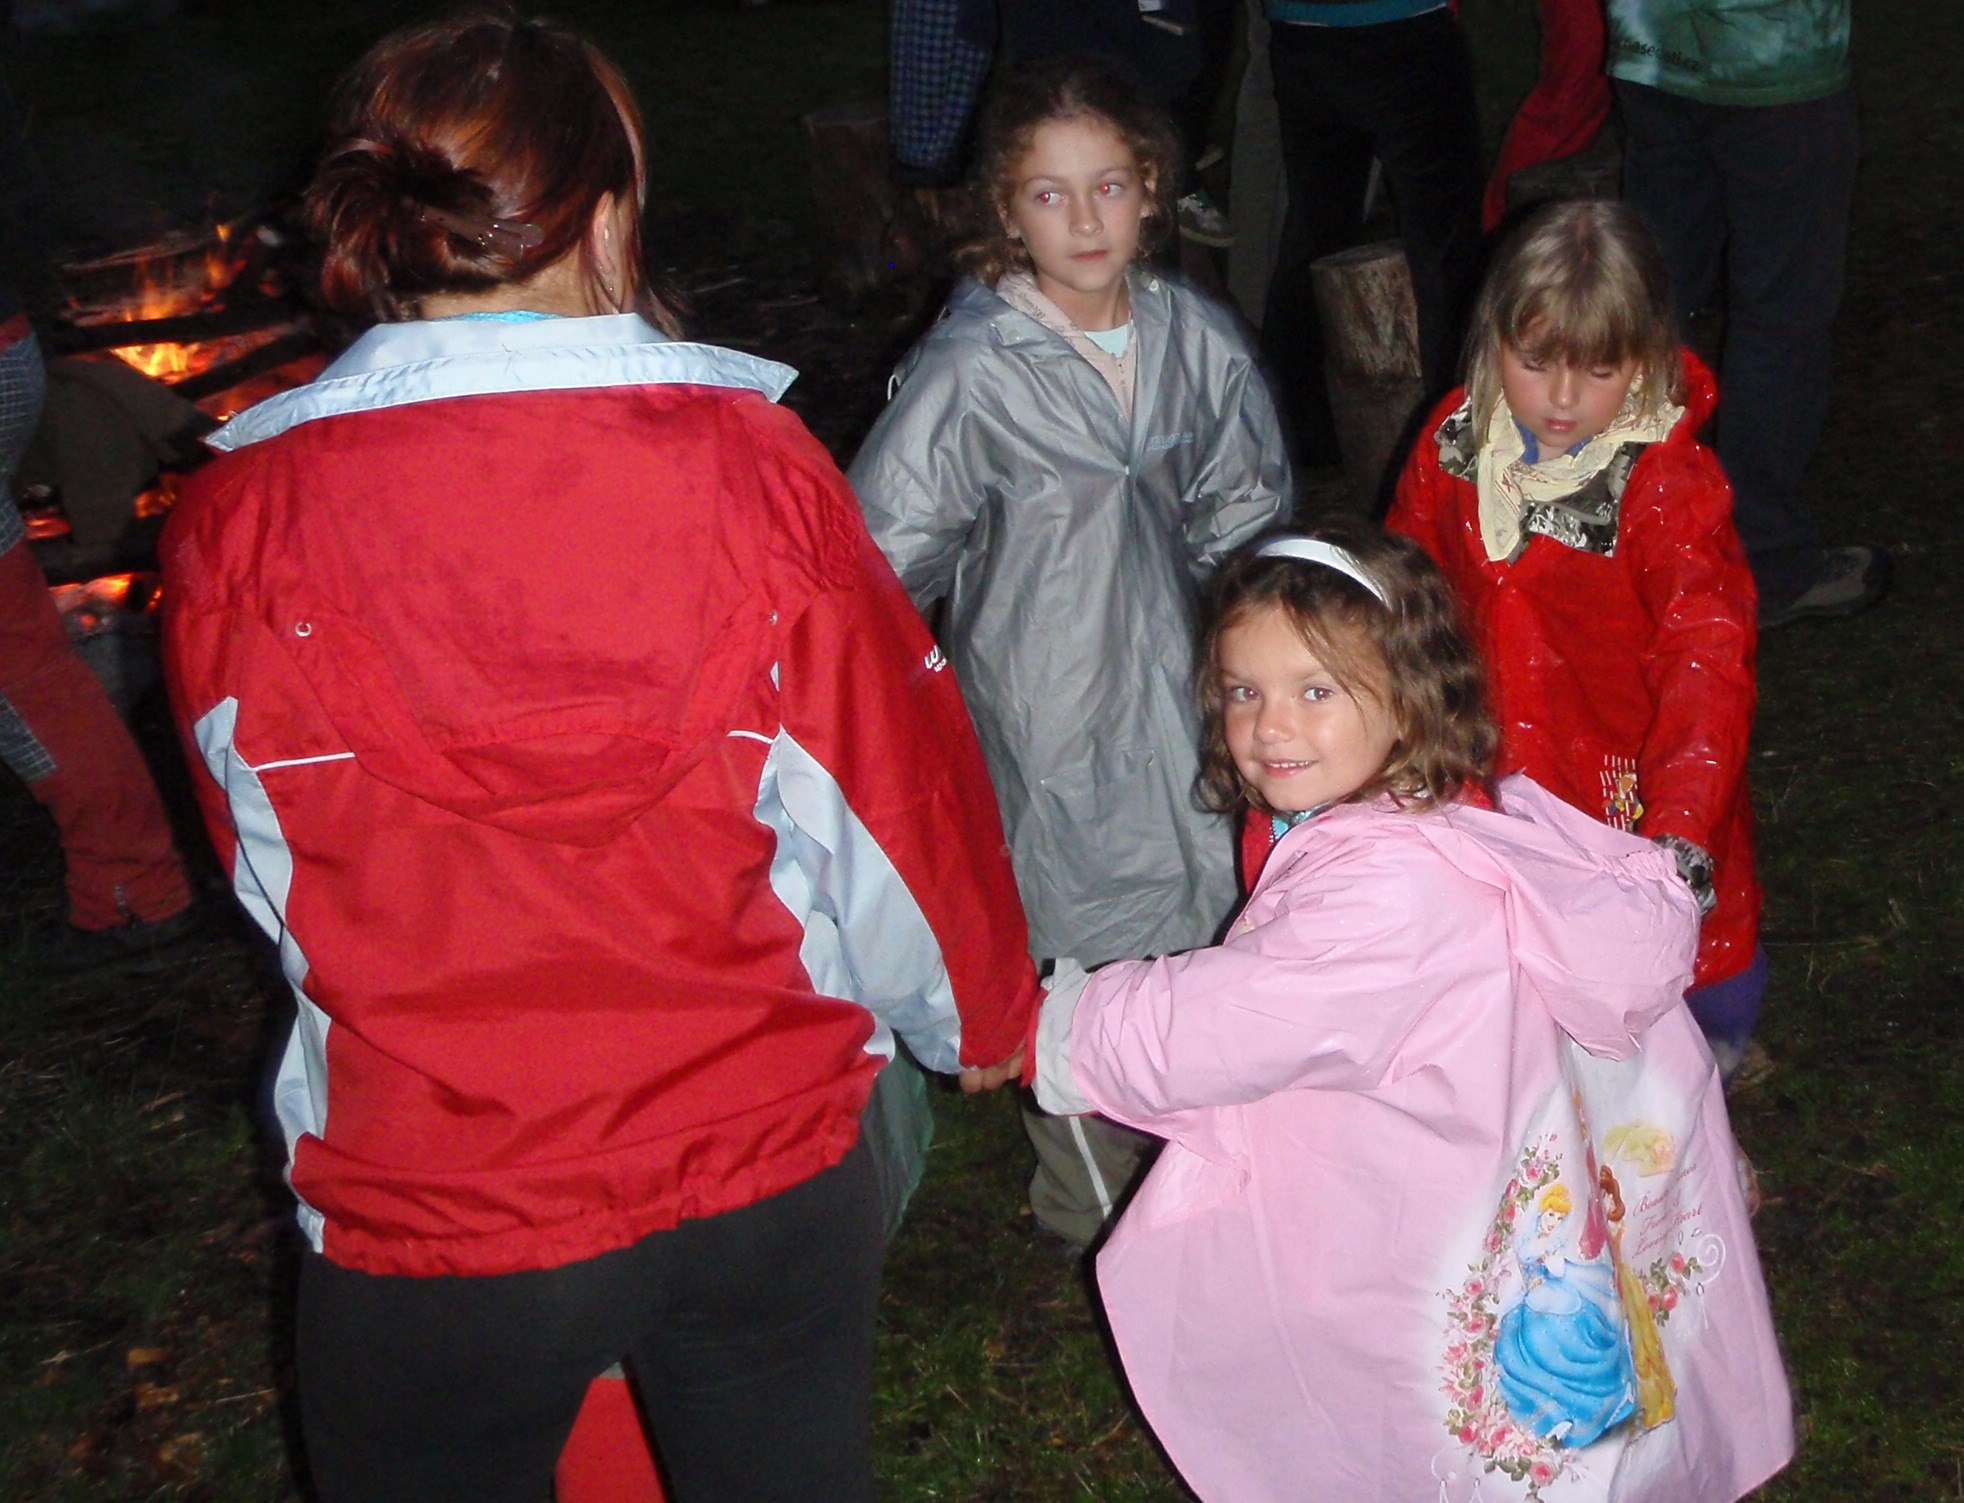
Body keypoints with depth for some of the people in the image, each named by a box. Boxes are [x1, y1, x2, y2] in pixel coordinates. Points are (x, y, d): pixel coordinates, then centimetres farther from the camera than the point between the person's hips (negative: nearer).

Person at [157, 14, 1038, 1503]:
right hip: (768, 1170, 1)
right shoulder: (750, 464, -15)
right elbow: (898, 769, -4)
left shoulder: (241, 524, -13)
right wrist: (981, 1010, 15)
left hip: (425, 1214, 0)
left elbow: (271, 873, 1)